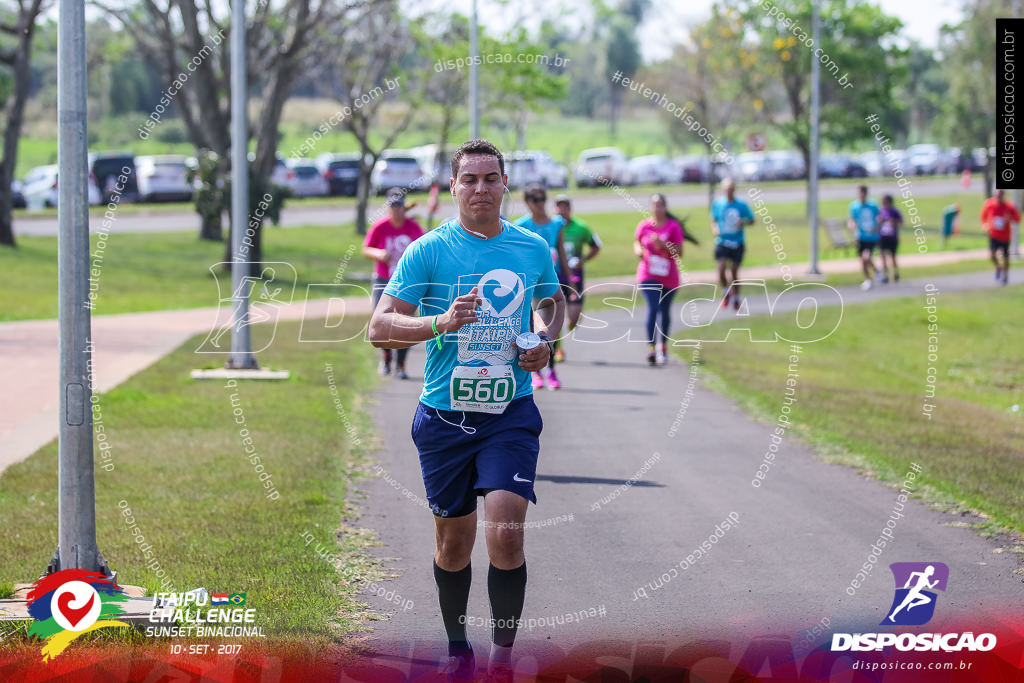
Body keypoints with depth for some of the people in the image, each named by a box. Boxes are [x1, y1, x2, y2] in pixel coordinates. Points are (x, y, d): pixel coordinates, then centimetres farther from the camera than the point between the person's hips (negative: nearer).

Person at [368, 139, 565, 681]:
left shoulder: (534, 248, 4)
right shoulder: (428, 250, -6)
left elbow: (552, 302, 24)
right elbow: (379, 328, -11)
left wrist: (545, 341, 2)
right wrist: (440, 323, -27)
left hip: (510, 413, 1)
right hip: (444, 417, 0)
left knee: (505, 532, -16)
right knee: (454, 542, 9)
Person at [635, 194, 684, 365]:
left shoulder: (673, 227, -6)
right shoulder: (644, 226, -1)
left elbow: (679, 253, -10)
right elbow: (637, 242, 16)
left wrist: (663, 244, -24)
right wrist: (638, 250, -6)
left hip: (669, 277, 1)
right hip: (648, 275, -1)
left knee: (665, 311, 14)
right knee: (653, 308, -18)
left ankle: (664, 346, 33)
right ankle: (651, 348, -22)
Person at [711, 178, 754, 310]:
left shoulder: (742, 205, -3)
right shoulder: (717, 204, -1)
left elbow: (751, 220, 7)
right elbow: (713, 221, 12)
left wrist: (743, 223, -14)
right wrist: (715, 229, -9)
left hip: (737, 243, 0)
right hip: (722, 242, 0)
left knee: (734, 272, 4)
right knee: (721, 269, -17)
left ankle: (736, 299, 24)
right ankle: (725, 291, 11)